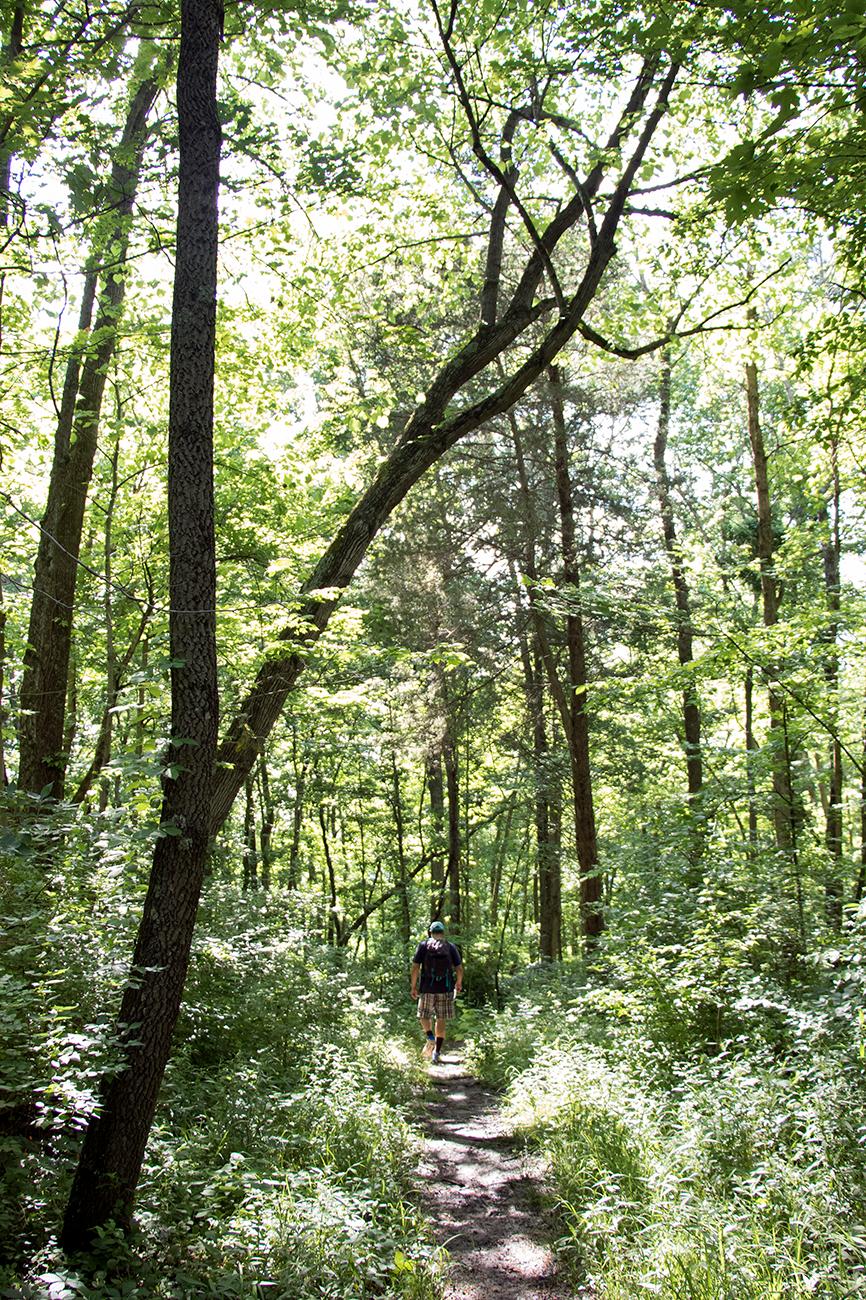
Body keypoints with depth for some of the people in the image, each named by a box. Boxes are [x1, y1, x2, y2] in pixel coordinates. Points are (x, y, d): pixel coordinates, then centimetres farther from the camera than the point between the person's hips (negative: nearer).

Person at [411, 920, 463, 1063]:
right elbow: (459, 969, -2)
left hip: (427, 989, -1)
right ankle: (437, 1053, 5)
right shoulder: (451, 947, 1)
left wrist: (413, 986, 3)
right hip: (445, 989, 1)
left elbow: (415, 967, -7)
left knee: (424, 1016, 19)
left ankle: (430, 1038, -5)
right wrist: (459, 983, 16)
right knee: (441, 1021, 9)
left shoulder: (424, 945, -2)